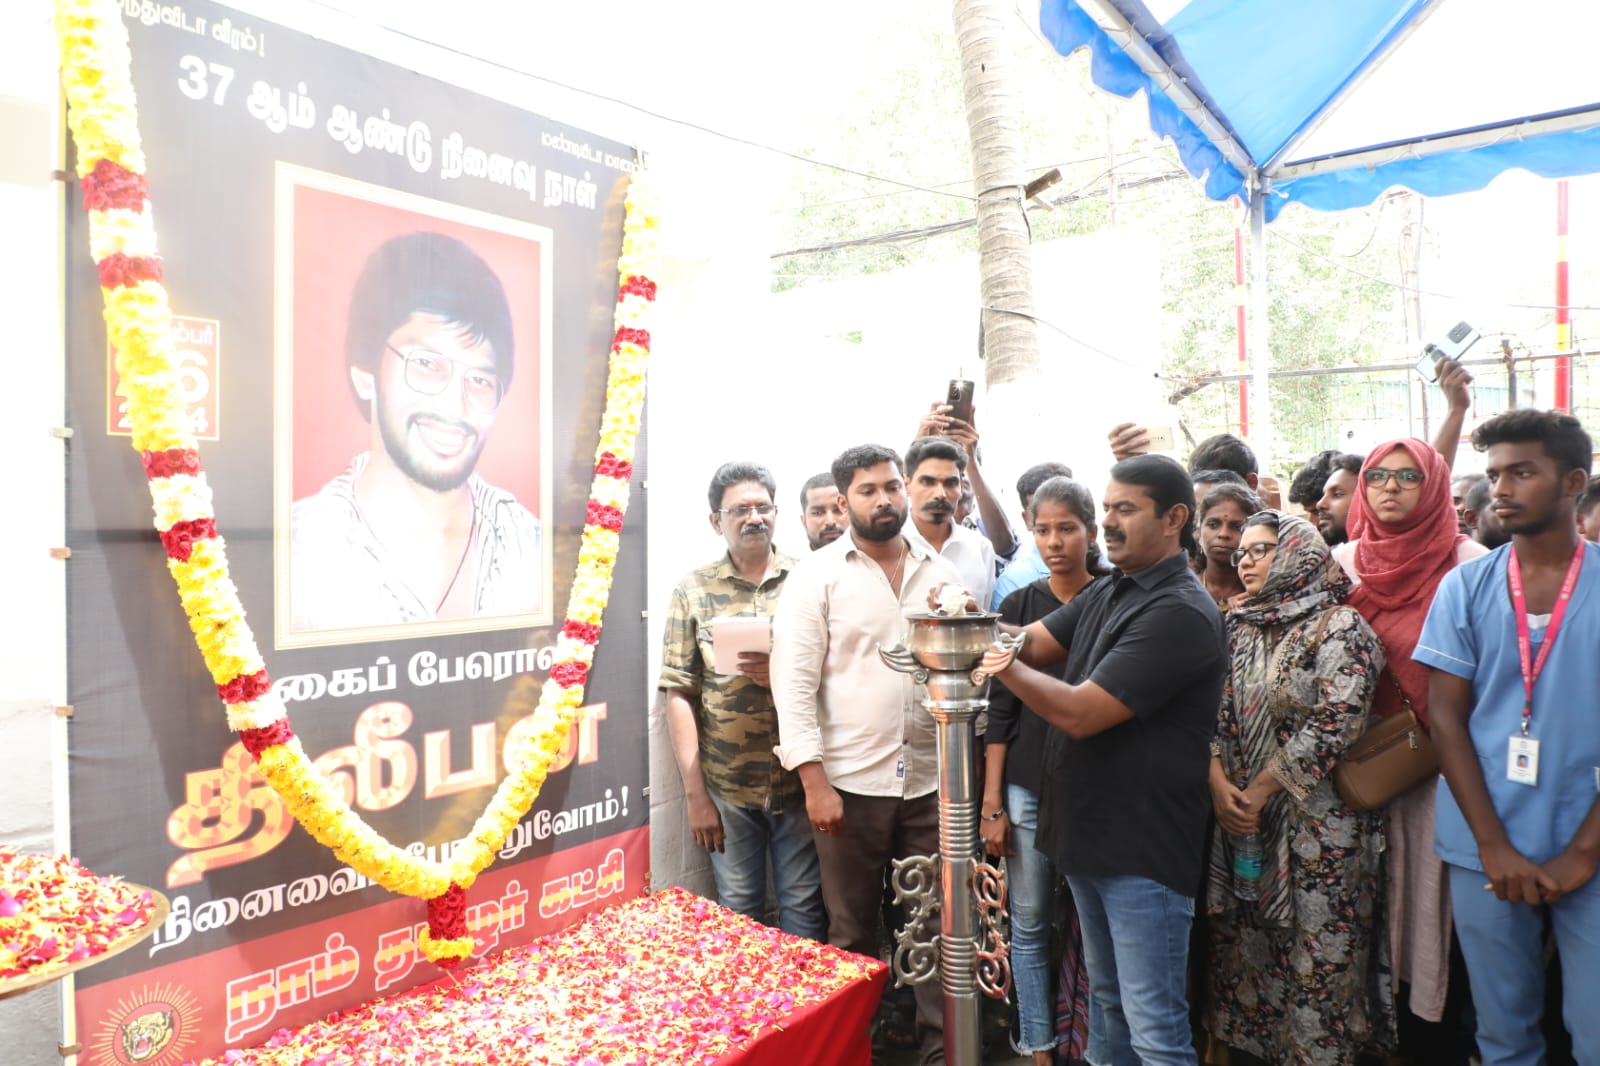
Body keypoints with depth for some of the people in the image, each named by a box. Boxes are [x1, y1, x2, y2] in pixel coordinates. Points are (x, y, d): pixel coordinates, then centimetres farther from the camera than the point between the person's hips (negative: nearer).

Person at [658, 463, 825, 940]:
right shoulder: (694, 590, 1)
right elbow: (679, 695, -3)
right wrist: (695, 793, -6)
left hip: (801, 780, 0)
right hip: (727, 787, 0)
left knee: (805, 907, 11)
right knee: (738, 911, 13)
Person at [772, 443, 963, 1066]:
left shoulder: (941, 572, 7)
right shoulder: (817, 574, -4)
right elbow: (794, 682, -9)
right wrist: (814, 781, -14)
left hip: (930, 780, 3)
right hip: (850, 782, -3)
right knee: (853, 932, 12)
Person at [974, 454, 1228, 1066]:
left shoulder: (1181, 613, -20)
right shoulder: (1108, 593, 10)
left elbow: (1079, 713, -24)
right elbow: (1031, 642, 3)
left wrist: (1001, 664, -17)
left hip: (1144, 852, -9)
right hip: (1089, 835, 9)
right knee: (1110, 1001, 23)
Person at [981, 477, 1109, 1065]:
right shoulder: (1018, 606, 3)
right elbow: (1000, 711, 2)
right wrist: (991, 805, -1)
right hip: (1027, 788, 1)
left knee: (1094, 929, 6)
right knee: (1029, 925, 8)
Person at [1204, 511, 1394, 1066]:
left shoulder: (1339, 626, -8)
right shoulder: (1238, 627, 9)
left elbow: (1335, 723, -16)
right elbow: (1213, 713, 8)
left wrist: (1261, 790, -14)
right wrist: (1219, 783, -7)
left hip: (1315, 819, -6)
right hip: (1240, 814, 6)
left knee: (1315, 954, 3)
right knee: (1240, 943, 13)